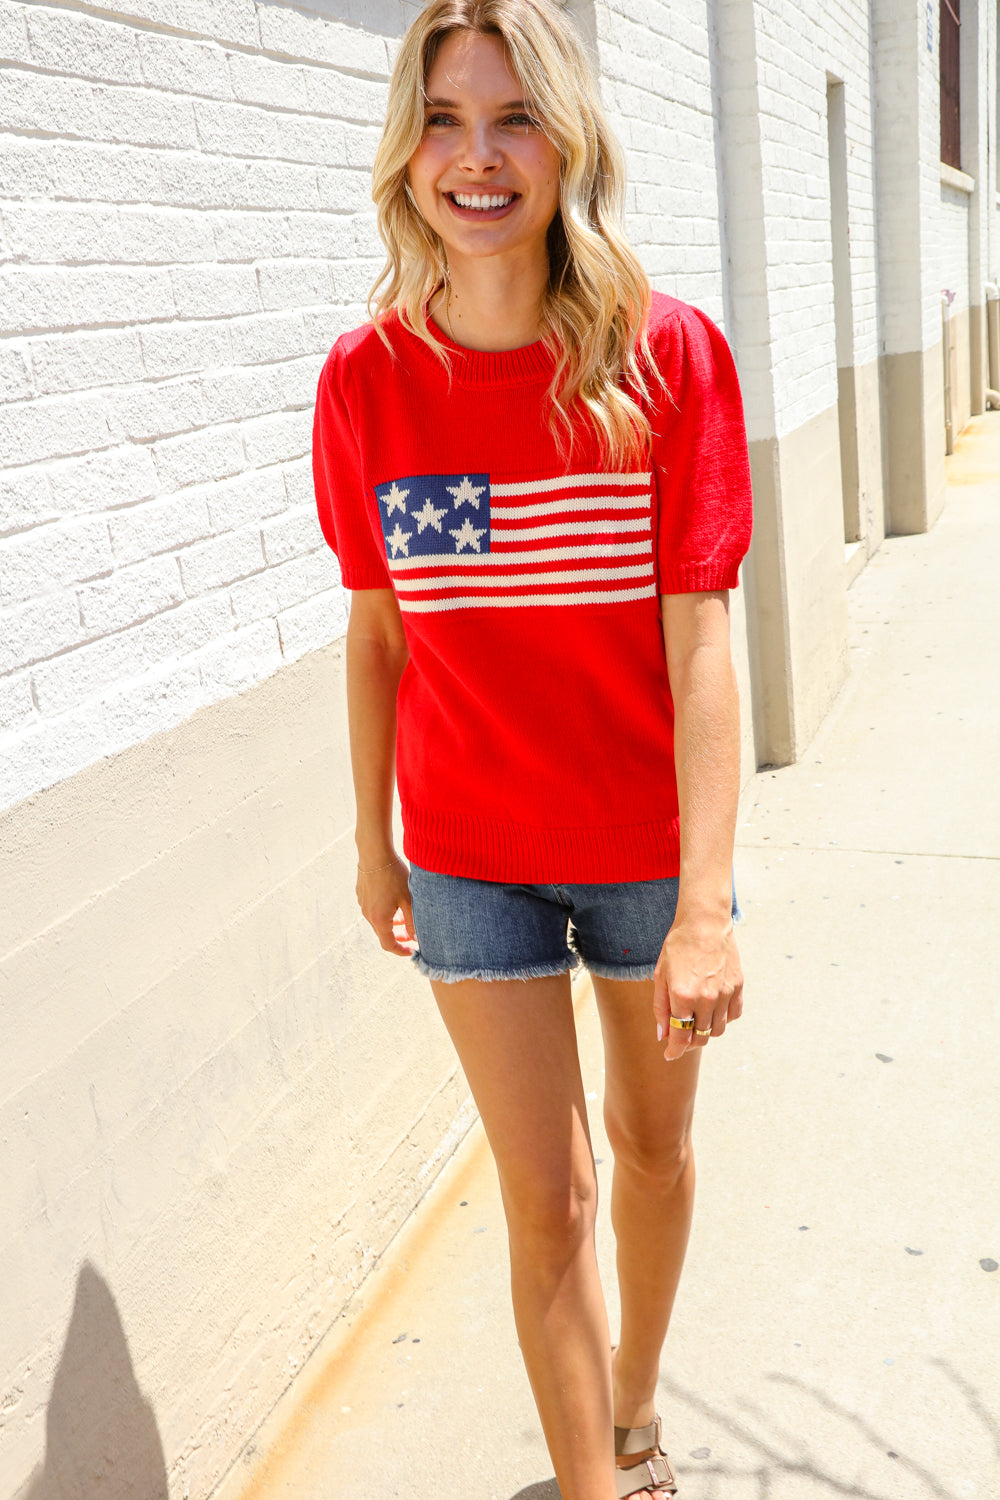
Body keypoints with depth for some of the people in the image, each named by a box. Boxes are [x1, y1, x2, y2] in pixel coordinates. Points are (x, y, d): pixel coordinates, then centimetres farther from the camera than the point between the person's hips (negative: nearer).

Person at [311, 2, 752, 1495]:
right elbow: (378, 627, 1)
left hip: (647, 846, 0)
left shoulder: (667, 353, -13)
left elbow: (700, 635, -16)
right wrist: (373, 839, 7)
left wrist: (706, 903, -19)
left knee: (652, 1141, 19)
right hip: (468, 856, 0)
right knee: (546, 1199, 8)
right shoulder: (364, 379, -8)